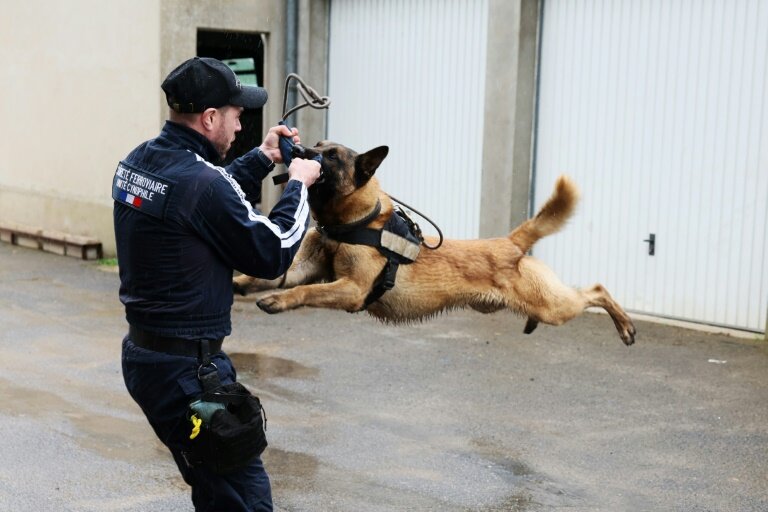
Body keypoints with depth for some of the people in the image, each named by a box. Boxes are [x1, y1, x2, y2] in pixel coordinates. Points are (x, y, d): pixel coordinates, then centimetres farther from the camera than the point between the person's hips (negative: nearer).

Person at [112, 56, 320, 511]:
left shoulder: (139, 162, 5)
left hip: (143, 354, 10)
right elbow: (272, 255, -11)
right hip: (185, 369, -10)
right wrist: (298, 185, 2)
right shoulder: (199, 180, -23)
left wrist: (262, 158, 19)